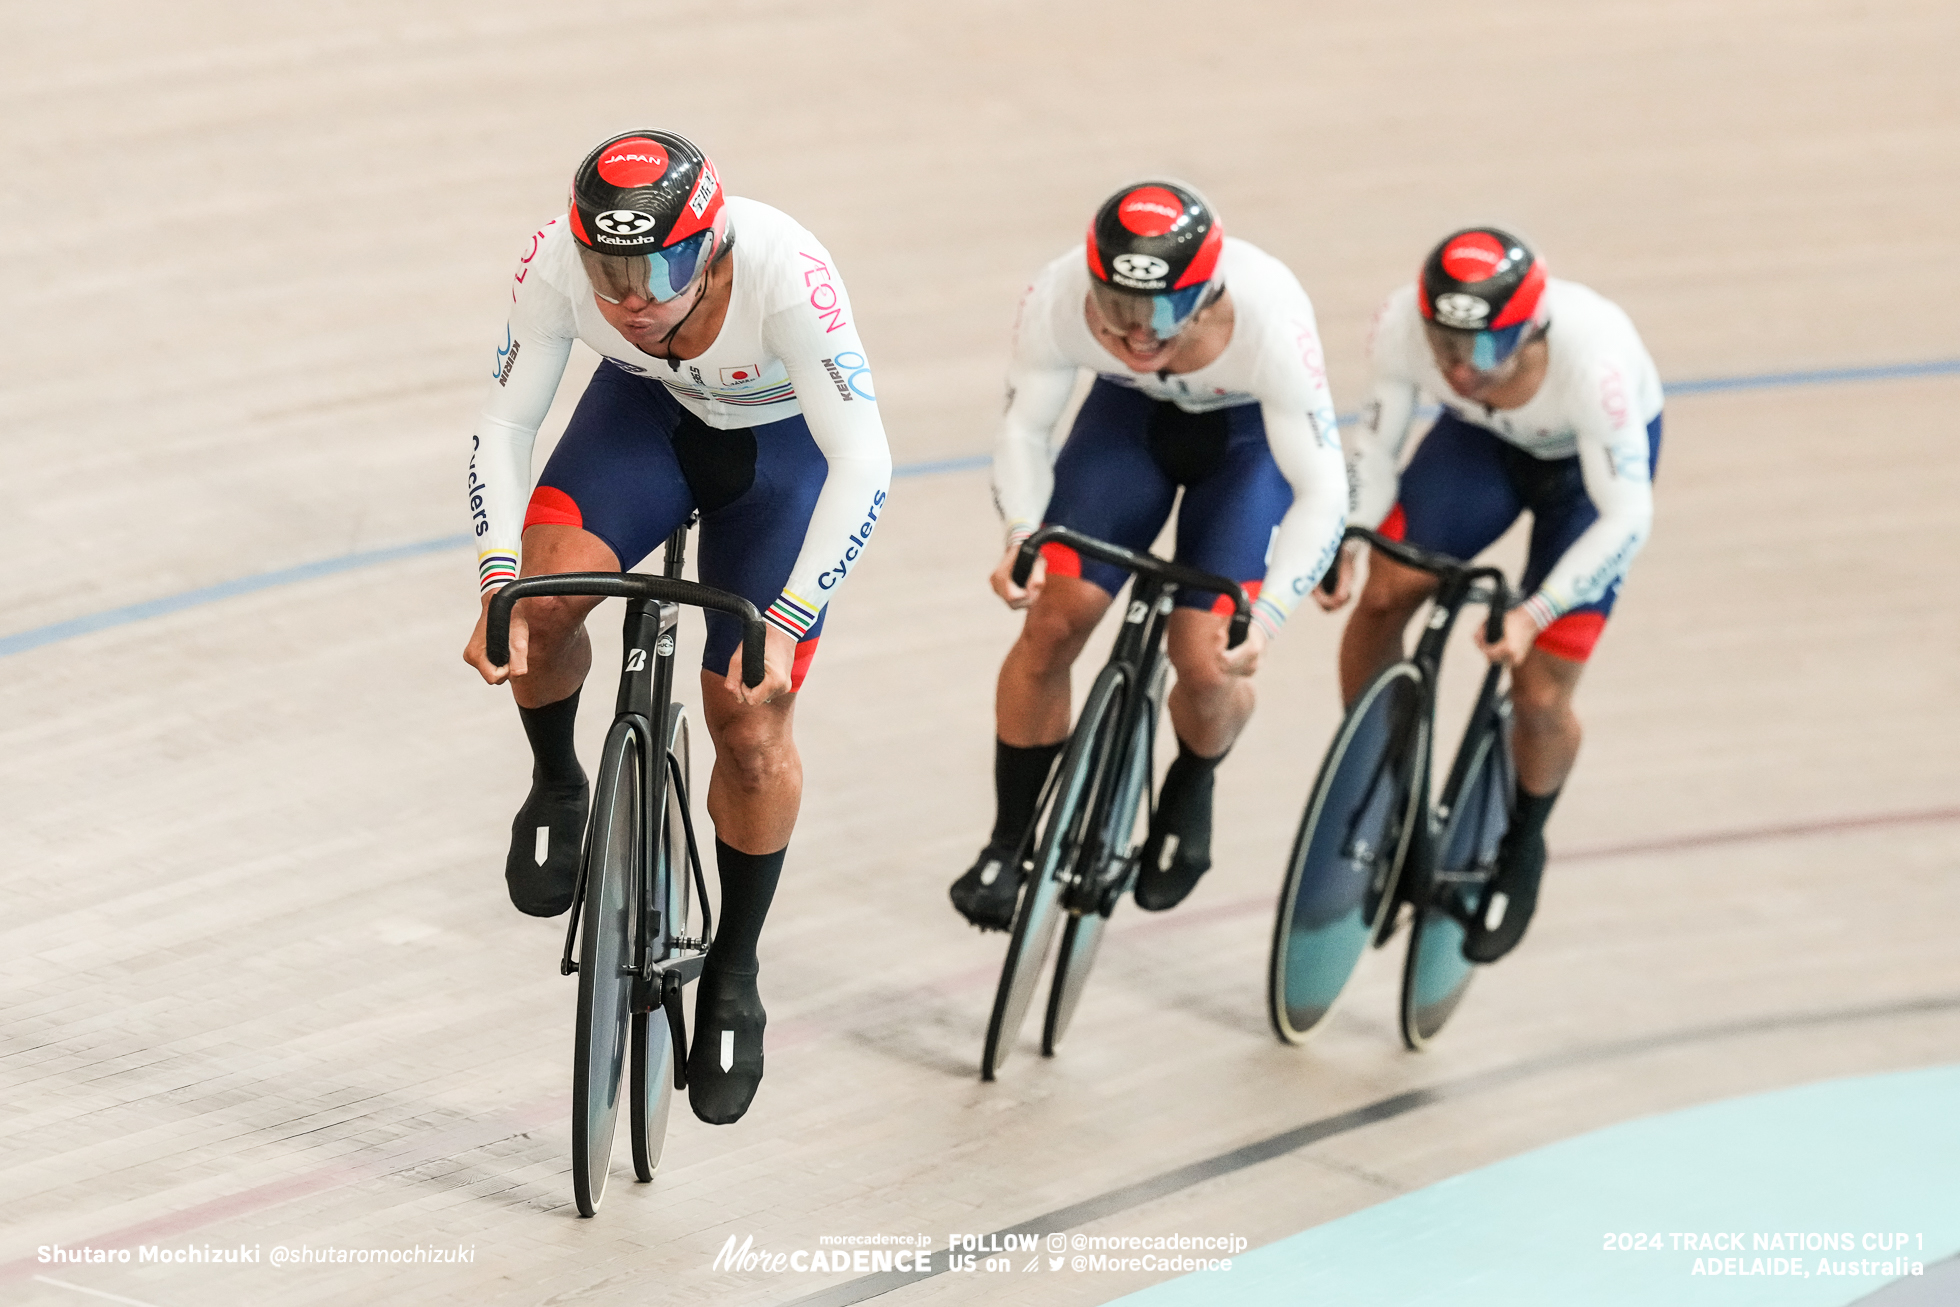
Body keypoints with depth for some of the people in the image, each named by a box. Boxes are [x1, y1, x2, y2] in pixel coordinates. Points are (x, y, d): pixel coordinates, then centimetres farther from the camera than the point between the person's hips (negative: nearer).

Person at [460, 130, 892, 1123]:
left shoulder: (783, 273, -40)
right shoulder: (558, 261, -31)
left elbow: (863, 464, -37)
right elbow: (505, 422, -19)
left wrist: (785, 626, -43)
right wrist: (498, 580, -32)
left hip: (783, 445, -2)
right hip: (646, 414, 2)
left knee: (753, 725, -5)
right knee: (542, 601, -26)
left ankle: (734, 979, 16)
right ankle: (557, 789, 5)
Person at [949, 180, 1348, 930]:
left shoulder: (1267, 319, -40)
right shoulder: (1058, 300, -33)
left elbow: (1322, 490, -33)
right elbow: (1025, 427, -15)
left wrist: (1267, 615, -45)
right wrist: (1022, 535, -33)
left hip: (1250, 435, -2)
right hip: (1130, 418, 2)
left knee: (1205, 664, -15)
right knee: (1054, 619, -13)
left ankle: (1189, 794, 21)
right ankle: (1009, 843, 7)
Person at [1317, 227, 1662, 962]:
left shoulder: (1594, 361, -41)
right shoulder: (1404, 326, -33)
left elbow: (1625, 517, -31)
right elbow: (1378, 440, -13)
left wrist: (1533, 613, -38)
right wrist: (1345, 540, -27)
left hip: (1591, 459, -3)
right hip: (1483, 441, 3)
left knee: (1541, 697, -9)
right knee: (1384, 593, -19)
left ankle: (1521, 851, 24)